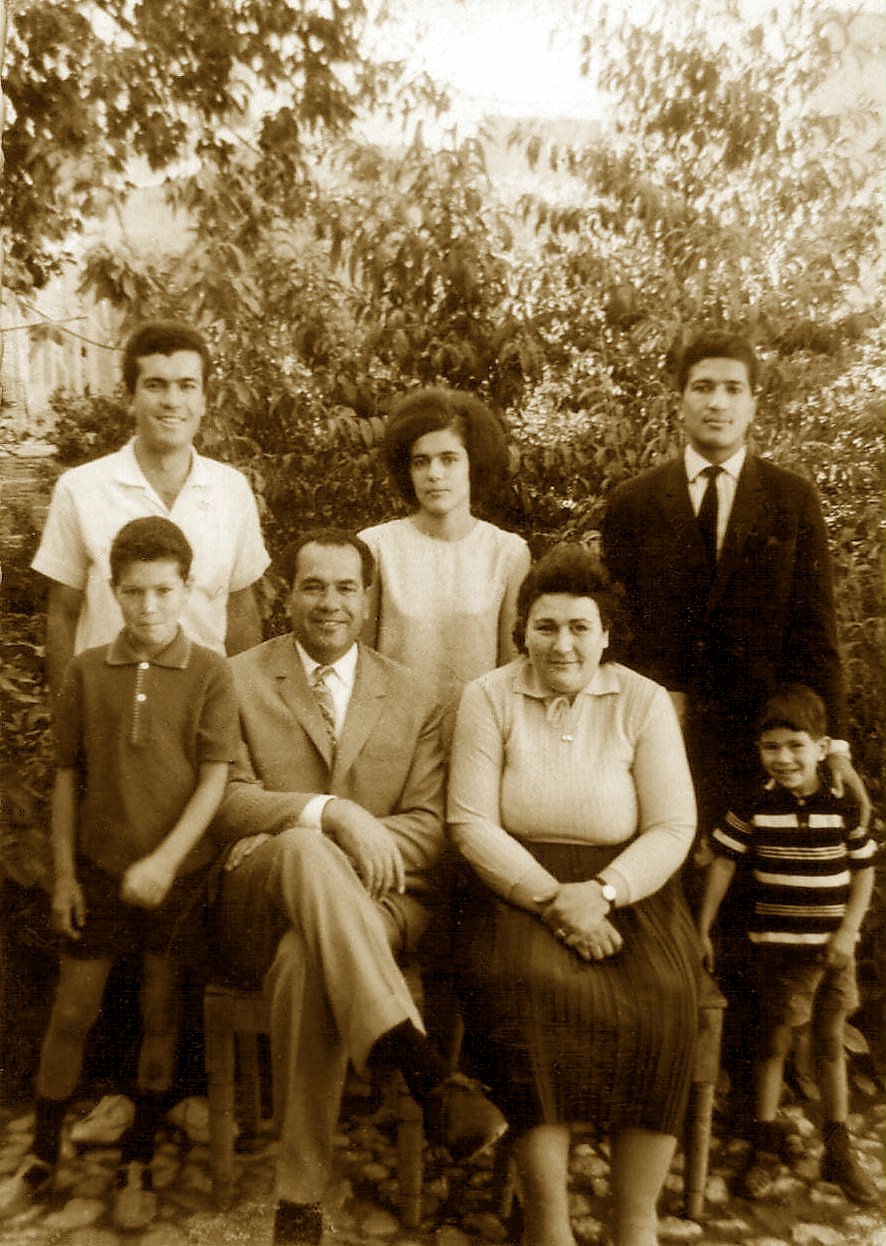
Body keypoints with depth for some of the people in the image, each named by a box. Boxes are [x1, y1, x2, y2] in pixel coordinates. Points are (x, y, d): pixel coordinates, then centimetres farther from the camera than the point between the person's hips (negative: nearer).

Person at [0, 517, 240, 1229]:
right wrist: (63, 872, 1)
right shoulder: (87, 672, -2)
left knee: (161, 1016, 11)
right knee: (72, 1013, 11)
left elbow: (214, 780, -11)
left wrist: (165, 860, -21)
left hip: (176, 874, -1)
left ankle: (137, 1165, 30)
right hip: (98, 869, 2)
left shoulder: (210, 674, -9)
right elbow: (67, 777, 2)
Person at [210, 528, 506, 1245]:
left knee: (305, 959, -37)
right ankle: (426, 1073, -46)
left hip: (375, 903, 2)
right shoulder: (239, 681, 9)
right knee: (304, 848, -40)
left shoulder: (414, 700, 14)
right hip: (258, 905, -1)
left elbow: (429, 826, 6)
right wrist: (325, 815, -23)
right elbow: (227, 805, -3)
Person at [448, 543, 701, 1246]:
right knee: (526, 985, -30)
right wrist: (553, 898, -16)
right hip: (519, 887, 0)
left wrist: (600, 891, -17)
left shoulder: (644, 702, 4)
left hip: (627, 888, 1)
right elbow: (471, 823, -4)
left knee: (661, 995, -26)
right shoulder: (489, 698, 2)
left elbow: (673, 828, -1)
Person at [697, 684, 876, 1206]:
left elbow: (864, 870, 3)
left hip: (833, 947, 2)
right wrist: (703, 931, -1)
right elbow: (723, 865, -2)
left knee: (832, 1044, 13)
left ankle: (839, 1152, 27)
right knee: (775, 1043, 7)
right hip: (779, 945, -1)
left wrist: (848, 931, -7)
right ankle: (767, 1145, 22)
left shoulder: (844, 809, -5)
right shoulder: (755, 809, -8)